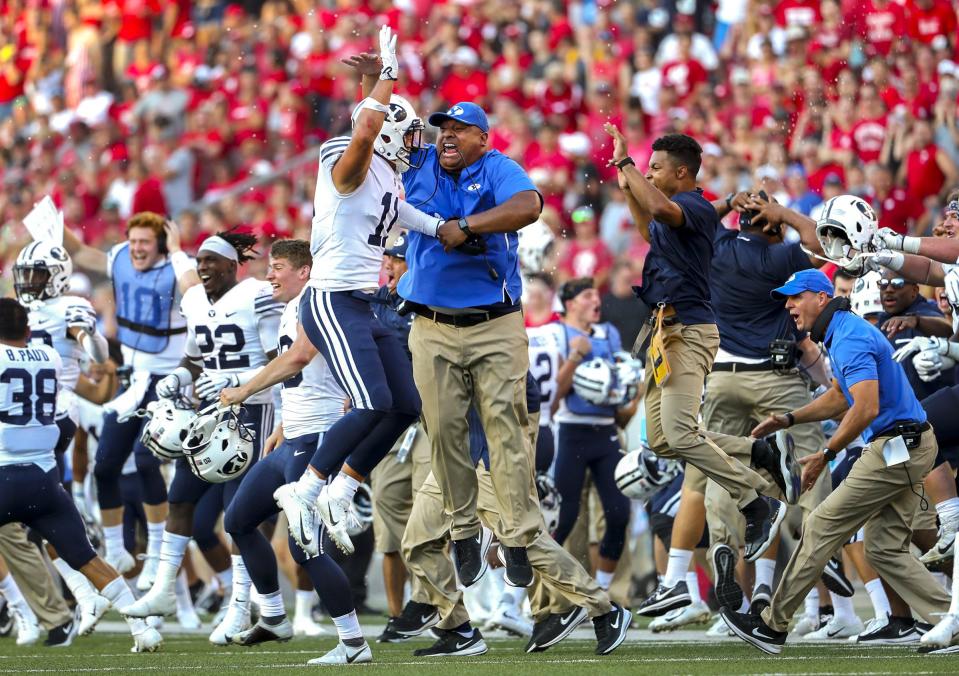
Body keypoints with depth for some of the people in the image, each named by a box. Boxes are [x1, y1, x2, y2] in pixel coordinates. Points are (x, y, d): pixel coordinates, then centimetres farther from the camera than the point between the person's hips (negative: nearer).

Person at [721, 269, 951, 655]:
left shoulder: (851, 338, -16)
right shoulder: (843, 334, 18)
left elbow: (866, 409, -27)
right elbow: (839, 398, 31)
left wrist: (825, 455, -17)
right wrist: (788, 419, 17)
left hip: (895, 448, -10)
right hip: (910, 447, 10)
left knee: (822, 526, -3)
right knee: (884, 549, 9)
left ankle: (773, 626, 3)